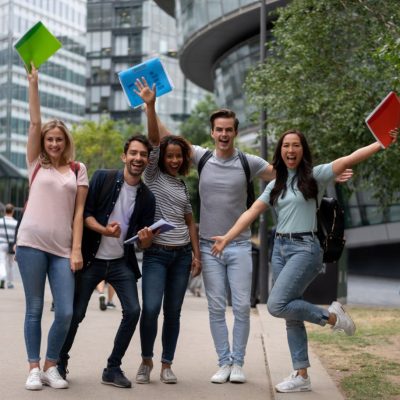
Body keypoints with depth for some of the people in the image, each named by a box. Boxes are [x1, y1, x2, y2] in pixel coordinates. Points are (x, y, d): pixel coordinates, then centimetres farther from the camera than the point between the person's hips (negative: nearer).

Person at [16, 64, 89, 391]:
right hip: (32, 243, -1)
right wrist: (34, 82, 0)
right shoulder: (36, 164, 10)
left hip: (63, 247, 1)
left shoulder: (78, 170, 11)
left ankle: (51, 367, 14)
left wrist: (77, 249, -1)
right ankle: (34, 368, 12)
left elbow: (79, 211, 6)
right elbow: (35, 122, 2)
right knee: (34, 309, 3)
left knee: (66, 312, -4)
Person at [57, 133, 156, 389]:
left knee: (133, 310, -13)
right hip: (92, 259, -2)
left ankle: (113, 369, 1)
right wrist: (104, 230, -27)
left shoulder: (147, 197, 2)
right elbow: (85, 213, -9)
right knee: (76, 313, 0)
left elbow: (145, 244, 2)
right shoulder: (103, 178, -5)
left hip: (121, 263, 2)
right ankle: (60, 362, 23)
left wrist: (146, 238, -22)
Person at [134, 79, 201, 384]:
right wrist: (150, 106, -24)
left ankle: (167, 365, 14)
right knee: (151, 308, -14)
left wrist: (197, 254, 6)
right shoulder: (153, 175, 2)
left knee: (173, 311, 4)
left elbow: (190, 222, 16)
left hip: (182, 254, 4)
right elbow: (154, 141, -10)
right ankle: (146, 361, 6)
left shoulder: (183, 186, 14)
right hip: (156, 253, -4)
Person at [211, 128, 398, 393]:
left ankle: (331, 316, 0)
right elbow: (252, 213, 8)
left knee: (277, 306, -19)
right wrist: (227, 238, -1)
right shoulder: (275, 185, 13)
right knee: (291, 314, 6)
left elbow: (349, 160, -12)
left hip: (305, 248, -6)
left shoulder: (315, 176, -2)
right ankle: (301, 376, 12)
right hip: (279, 248, 6)